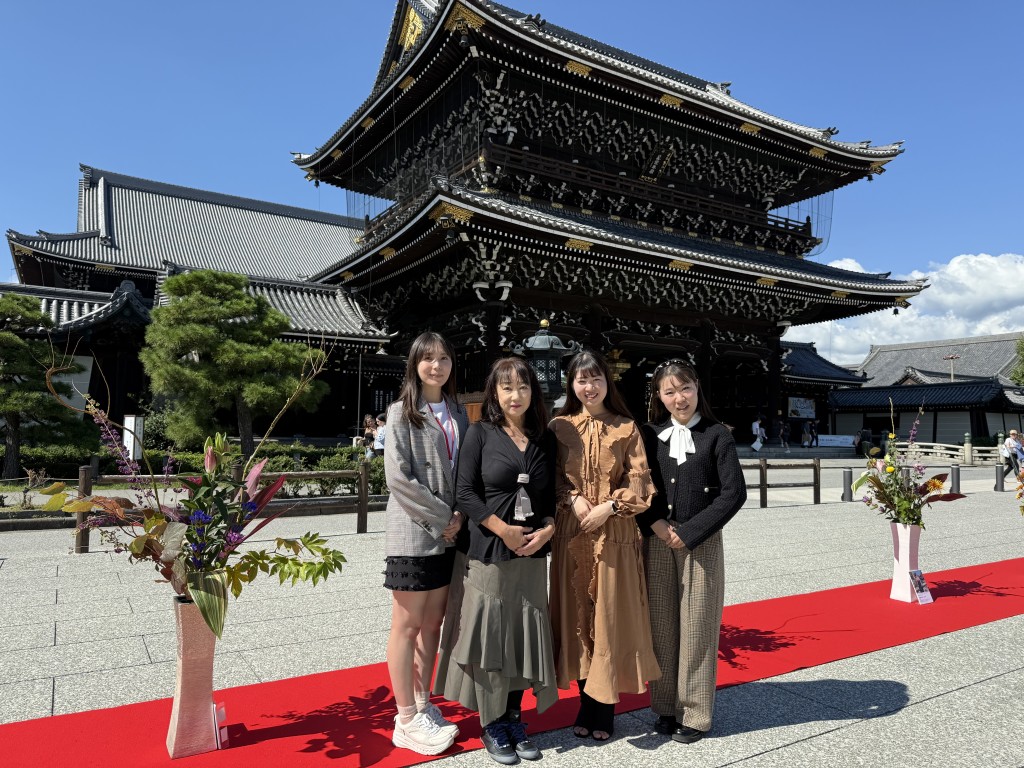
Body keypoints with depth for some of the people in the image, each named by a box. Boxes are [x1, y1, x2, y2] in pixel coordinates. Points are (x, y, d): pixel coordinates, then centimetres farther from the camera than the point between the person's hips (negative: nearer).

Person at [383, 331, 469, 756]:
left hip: (448, 536, 6)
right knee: (408, 624, 3)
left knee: (432, 623, 13)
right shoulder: (402, 412, -6)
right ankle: (406, 720, 16)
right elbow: (397, 477, -14)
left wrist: (459, 516, -3)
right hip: (412, 535, -5)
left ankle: (422, 705, 27)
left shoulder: (457, 412, 10)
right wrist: (441, 517, -13)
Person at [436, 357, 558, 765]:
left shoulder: (545, 438, 7)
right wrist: (504, 530, -14)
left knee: (525, 634, 10)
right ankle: (492, 725, 20)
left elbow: (553, 494, 10)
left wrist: (547, 530, -8)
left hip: (533, 554, 4)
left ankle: (514, 717, 27)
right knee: (489, 634, 3)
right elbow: (465, 493, -8)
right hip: (489, 552, -3)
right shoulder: (480, 433, -3)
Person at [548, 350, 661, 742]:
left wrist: (608, 507, -14)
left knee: (611, 615, 3)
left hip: (615, 533, -1)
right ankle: (586, 705, 22)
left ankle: (604, 709, 18)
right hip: (572, 533, 1)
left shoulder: (626, 428, 3)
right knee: (576, 614, 6)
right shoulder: (559, 427, 5)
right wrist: (573, 498, -12)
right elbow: (552, 475, 5)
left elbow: (639, 481, -2)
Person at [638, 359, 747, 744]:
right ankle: (665, 706, 23)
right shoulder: (650, 435, 5)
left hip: (702, 542, -2)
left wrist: (689, 532, -11)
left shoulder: (717, 435, -2)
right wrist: (655, 524, -10)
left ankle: (695, 713, 18)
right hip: (657, 541, 2)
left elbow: (734, 492, -8)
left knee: (696, 627, 4)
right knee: (661, 625, 8)